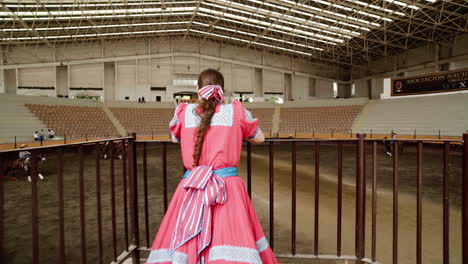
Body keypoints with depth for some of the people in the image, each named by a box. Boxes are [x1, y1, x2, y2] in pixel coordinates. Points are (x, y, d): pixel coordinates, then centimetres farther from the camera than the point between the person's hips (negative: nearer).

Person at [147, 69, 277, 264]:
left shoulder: (184, 112, 6)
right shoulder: (236, 111, 3)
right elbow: (259, 138, 19)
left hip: (191, 190, 2)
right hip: (228, 188, -1)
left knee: (181, 246, 12)